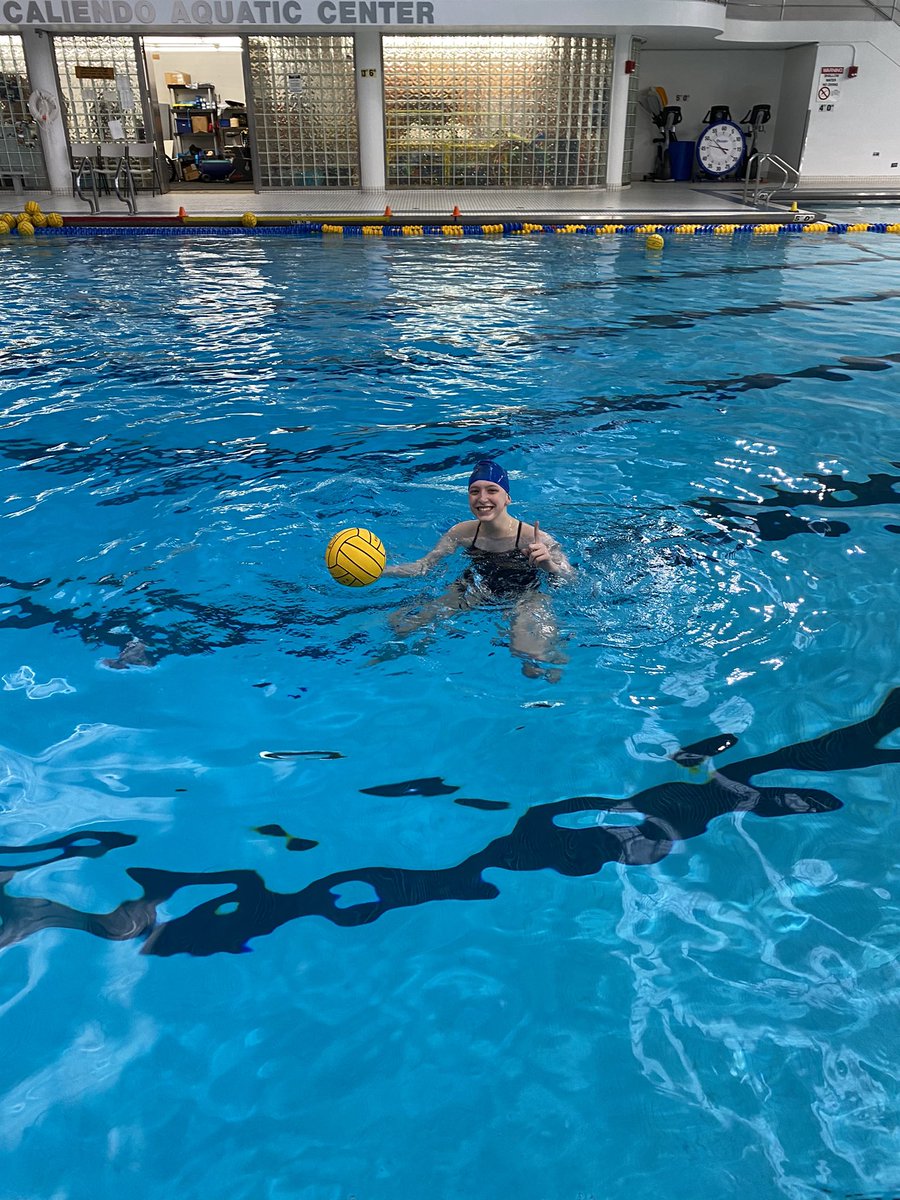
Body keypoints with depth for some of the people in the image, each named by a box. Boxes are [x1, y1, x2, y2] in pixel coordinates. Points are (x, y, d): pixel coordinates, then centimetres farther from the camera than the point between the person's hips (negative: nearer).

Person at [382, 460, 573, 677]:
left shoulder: (534, 539, -23)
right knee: (399, 625, -6)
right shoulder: (463, 532, -11)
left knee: (534, 668, -30)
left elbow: (572, 581, -20)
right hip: (473, 591, 4)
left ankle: (550, 653, 6)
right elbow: (422, 566, -3)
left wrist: (549, 565, -43)